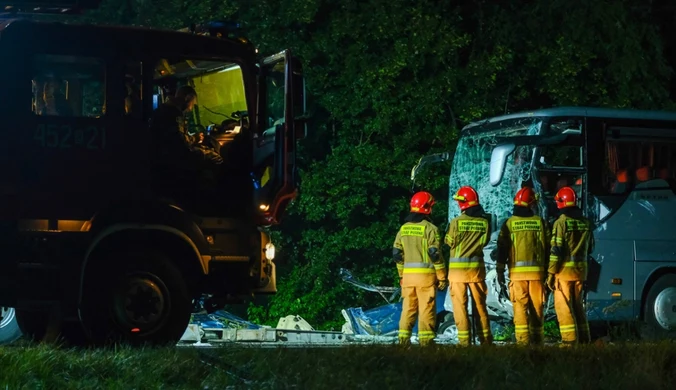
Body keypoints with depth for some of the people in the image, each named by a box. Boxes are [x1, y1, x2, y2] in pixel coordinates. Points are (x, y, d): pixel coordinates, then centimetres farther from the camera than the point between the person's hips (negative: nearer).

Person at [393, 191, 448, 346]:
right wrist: (442, 277, -5)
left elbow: (397, 254, 11)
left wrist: (401, 275, 20)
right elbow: (435, 254, -11)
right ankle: (426, 339, -4)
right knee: (427, 308, -2)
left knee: (408, 307, 11)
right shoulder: (430, 228, -8)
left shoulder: (403, 228, 10)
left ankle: (404, 338, 9)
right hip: (426, 275, -5)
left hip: (408, 274, 5)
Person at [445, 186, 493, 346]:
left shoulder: (456, 222, -13)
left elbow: (450, 242, -4)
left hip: (458, 267, -3)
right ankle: (486, 339, 15)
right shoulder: (484, 222, -4)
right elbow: (485, 241, 5)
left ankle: (464, 341, -2)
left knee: (460, 305, 2)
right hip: (477, 267, 3)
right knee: (480, 305, 12)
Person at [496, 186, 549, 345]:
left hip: (517, 272, -1)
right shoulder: (540, 222, 4)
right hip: (537, 271, 2)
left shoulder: (509, 223, -1)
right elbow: (548, 248, 7)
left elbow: (502, 248, -2)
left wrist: (500, 271, 3)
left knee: (520, 308, -1)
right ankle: (538, 340, 11)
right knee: (537, 308, 8)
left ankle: (522, 340, -10)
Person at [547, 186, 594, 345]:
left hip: (564, 270, -6)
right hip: (580, 269, 6)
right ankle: (584, 339, 15)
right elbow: (590, 248, 15)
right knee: (577, 305, 15)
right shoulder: (585, 222, 6)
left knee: (563, 306, -1)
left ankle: (570, 340, -5)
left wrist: (551, 273, -10)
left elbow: (556, 250, -15)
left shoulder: (561, 222, -12)